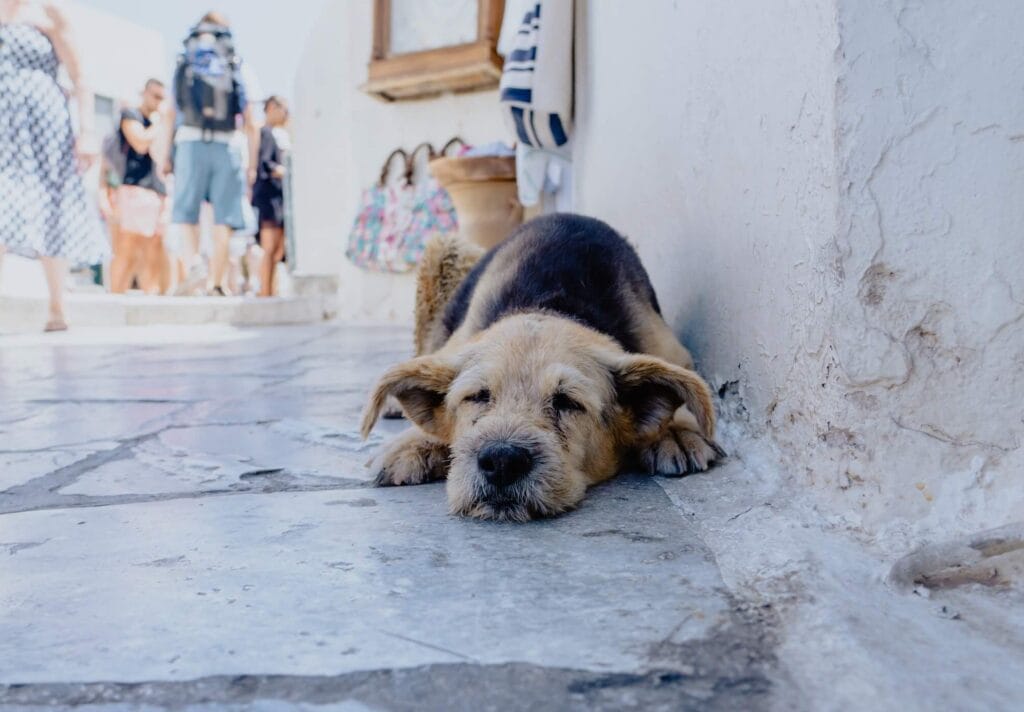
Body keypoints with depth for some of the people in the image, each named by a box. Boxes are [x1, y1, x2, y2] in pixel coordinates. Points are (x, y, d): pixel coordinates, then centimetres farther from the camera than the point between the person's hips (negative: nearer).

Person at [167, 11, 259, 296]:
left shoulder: (184, 65, 12)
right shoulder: (237, 70, 11)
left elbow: (170, 116, 4)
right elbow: (251, 125, 7)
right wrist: (252, 165, 12)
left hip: (191, 144, 0)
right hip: (228, 147, 0)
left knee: (186, 213, 8)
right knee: (223, 218, 4)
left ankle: (191, 262, -15)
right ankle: (216, 281, 1)